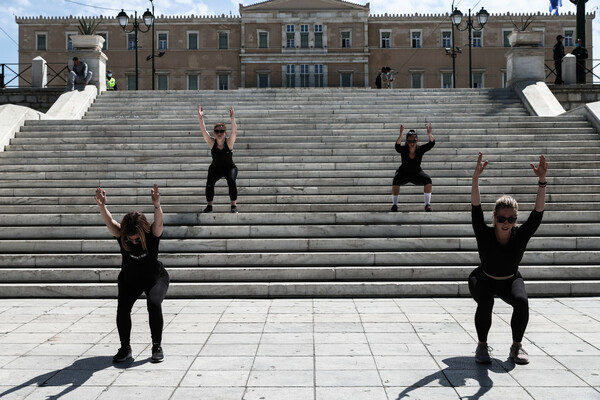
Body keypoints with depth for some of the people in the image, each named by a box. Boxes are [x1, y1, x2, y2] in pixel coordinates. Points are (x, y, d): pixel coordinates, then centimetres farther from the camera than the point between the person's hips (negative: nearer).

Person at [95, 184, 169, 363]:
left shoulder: (152, 235, -24)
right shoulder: (121, 236, -19)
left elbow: (158, 222, -43)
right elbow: (109, 221, -34)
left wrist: (157, 205, -62)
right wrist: (102, 206, -54)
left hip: (155, 278, -2)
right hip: (129, 281, 2)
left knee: (154, 303, -26)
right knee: (122, 308, -18)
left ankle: (157, 347, -10)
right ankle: (125, 348, 1)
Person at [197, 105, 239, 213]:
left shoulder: (229, 142, -17)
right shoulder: (212, 142, -12)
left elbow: (234, 131, -33)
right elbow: (203, 131, -23)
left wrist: (232, 118, -46)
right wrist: (201, 118, -36)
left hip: (230, 167, -2)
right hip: (215, 168, 2)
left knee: (231, 181, -30)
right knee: (209, 182, -25)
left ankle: (234, 205, -18)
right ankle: (209, 205, -12)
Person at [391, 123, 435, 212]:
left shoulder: (420, 149, -17)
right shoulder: (403, 150, -20)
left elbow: (432, 143, -30)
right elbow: (397, 146, -42)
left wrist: (430, 134, -50)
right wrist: (401, 135, -58)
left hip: (416, 173, 2)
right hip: (403, 173, -1)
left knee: (428, 180, -26)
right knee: (396, 180, -33)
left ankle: (427, 204, -15)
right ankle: (394, 205, -20)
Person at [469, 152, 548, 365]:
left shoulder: (520, 236, -23)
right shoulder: (484, 235, -26)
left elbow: (538, 213, -34)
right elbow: (476, 209, -38)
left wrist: (542, 181, -45)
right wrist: (476, 179, -51)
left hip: (511, 281, 1)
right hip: (484, 280, -1)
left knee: (522, 302, -29)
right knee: (485, 303, -32)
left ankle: (516, 347, -9)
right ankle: (482, 346, -12)